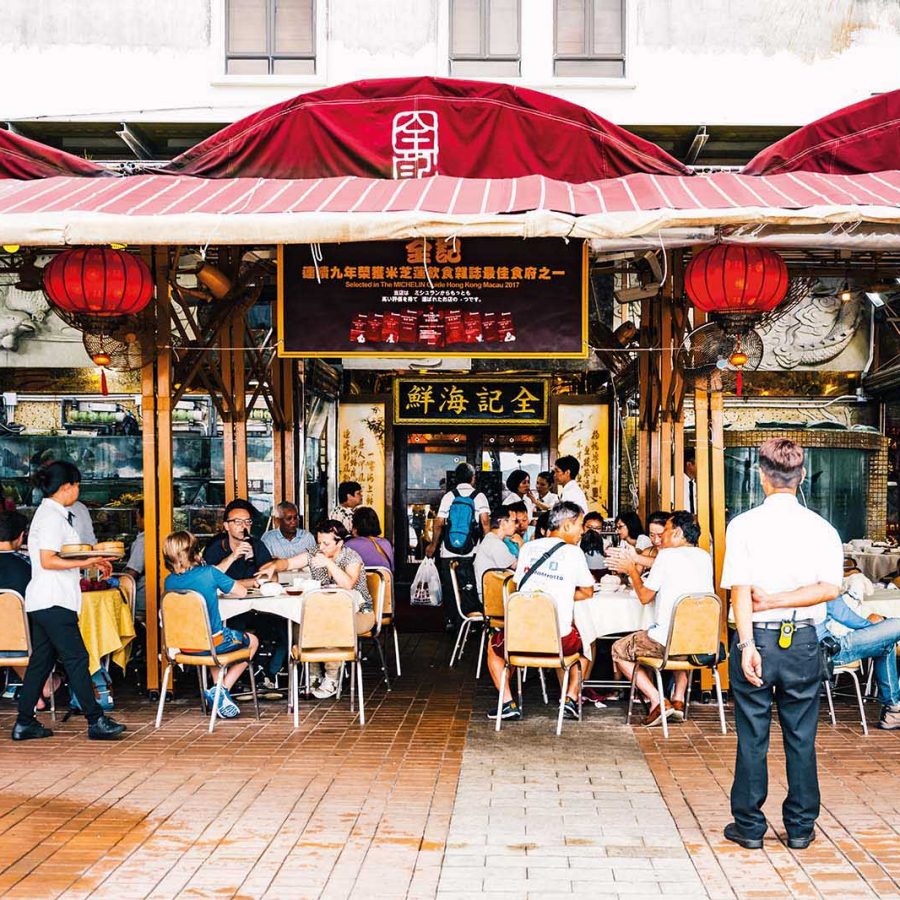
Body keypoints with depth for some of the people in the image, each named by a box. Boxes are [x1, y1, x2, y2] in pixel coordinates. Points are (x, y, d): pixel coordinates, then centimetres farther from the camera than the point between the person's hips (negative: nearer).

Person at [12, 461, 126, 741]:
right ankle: (96, 721, -3)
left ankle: (24, 723, 15)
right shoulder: (52, 516, -14)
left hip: (42, 602, 10)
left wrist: (91, 562, 18)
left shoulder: (49, 513, 17)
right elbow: (47, 561, -21)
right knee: (76, 658, -6)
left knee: (42, 660, 12)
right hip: (54, 602, -10)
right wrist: (85, 562, -20)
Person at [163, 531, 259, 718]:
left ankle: (219, 693, 28)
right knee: (252, 641, 23)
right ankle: (221, 690, 9)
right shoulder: (209, 573, -15)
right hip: (213, 643, -5)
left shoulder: (169, 581, -3)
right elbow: (242, 592, -4)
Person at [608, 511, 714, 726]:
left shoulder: (667, 556, -8)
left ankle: (657, 701, 2)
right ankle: (678, 699, 27)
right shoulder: (704, 557, 10)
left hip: (668, 641, -7)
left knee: (619, 650, 15)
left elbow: (644, 597, -1)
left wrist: (632, 571, 16)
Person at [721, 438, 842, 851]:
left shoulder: (743, 525, -7)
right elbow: (830, 588, -12)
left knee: (752, 737, 7)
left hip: (757, 637, -2)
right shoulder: (821, 529, -1)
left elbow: (740, 590, -14)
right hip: (802, 640, 2)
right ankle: (800, 828, 18)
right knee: (801, 738, 11)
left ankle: (749, 826, 14)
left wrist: (747, 645, -17)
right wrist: (779, 601, -9)